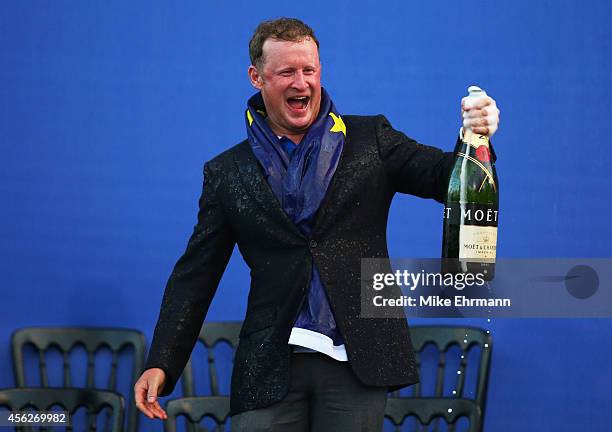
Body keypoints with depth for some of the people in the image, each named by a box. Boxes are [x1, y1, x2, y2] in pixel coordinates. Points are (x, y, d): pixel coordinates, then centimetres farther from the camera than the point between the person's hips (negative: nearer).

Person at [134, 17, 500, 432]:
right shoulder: (227, 173, 9)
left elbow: (443, 176, -3)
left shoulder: (371, 139, 8)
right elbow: (195, 276, 9)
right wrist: (161, 364, 1)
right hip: (270, 368, 1)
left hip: (358, 362, 0)